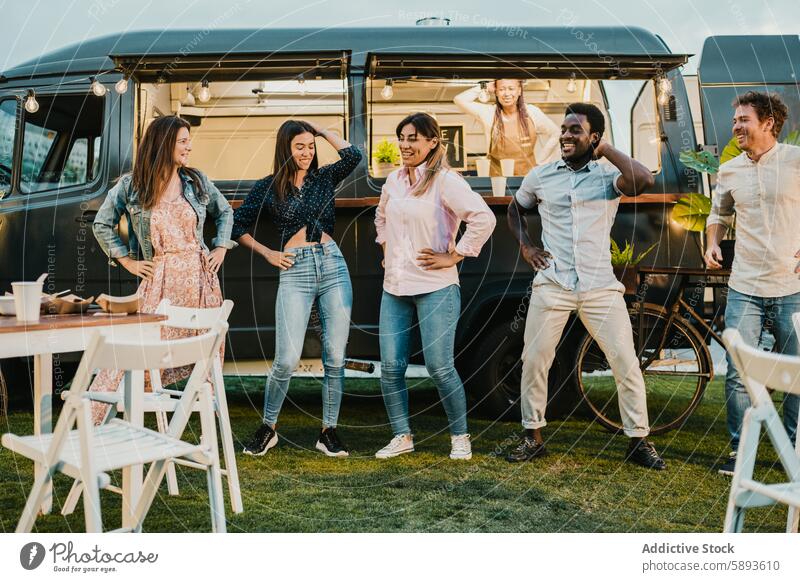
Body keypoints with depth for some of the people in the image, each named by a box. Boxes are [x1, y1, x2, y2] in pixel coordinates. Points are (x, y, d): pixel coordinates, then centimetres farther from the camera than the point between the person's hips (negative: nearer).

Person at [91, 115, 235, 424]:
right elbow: (101, 225, 9)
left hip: (200, 276, 3)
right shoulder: (130, 185, 0)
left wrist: (221, 247, 11)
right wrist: (126, 260, 4)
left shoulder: (197, 181, 8)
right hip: (159, 279, -3)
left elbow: (225, 212, 23)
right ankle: (94, 422, -3)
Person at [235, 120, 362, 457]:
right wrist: (267, 254, 3)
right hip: (295, 271, -2)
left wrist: (322, 130, 5)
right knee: (287, 359, -8)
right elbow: (237, 225, 10)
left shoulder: (325, 178, 12)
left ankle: (329, 432, 13)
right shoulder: (268, 187, 6)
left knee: (335, 357, 2)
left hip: (333, 266, 3)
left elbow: (353, 156, -4)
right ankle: (267, 429, 12)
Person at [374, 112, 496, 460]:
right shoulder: (393, 180, 11)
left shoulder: (445, 181, -11)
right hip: (394, 288, 7)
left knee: (439, 367, -4)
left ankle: (460, 437, 14)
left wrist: (455, 256, -17)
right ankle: (402, 437, 19)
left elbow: (483, 218, -22)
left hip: (435, 288, -7)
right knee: (390, 367, 5)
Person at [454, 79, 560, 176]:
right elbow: (459, 100, -7)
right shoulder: (489, 113, -1)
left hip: (528, 175, 0)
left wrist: (540, 161, 5)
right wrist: (484, 88, -1)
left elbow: (555, 134, 11)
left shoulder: (531, 112, 1)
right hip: (498, 177, 0)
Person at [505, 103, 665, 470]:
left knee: (626, 363, -3)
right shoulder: (540, 176, 7)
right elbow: (515, 209, 25)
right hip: (552, 285, 2)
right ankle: (533, 437, 19)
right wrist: (524, 245, 9)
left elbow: (644, 180, -21)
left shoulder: (608, 175, 0)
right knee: (534, 361, 3)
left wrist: (606, 150, -10)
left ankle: (638, 442, 10)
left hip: (600, 286, -1)